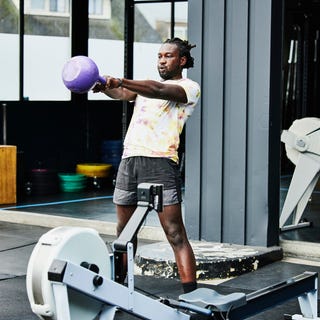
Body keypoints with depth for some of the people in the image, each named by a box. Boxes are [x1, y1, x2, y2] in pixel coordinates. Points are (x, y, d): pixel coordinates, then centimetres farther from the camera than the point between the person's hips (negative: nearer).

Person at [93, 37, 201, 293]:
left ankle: (191, 294, -11)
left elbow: (159, 91, -16)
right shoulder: (146, 84, 24)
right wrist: (105, 87, -20)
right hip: (129, 159, 7)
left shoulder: (189, 87, 3)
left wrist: (120, 82, -28)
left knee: (175, 233, -11)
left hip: (160, 161, -7)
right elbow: (124, 94, 3)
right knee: (124, 231, 13)